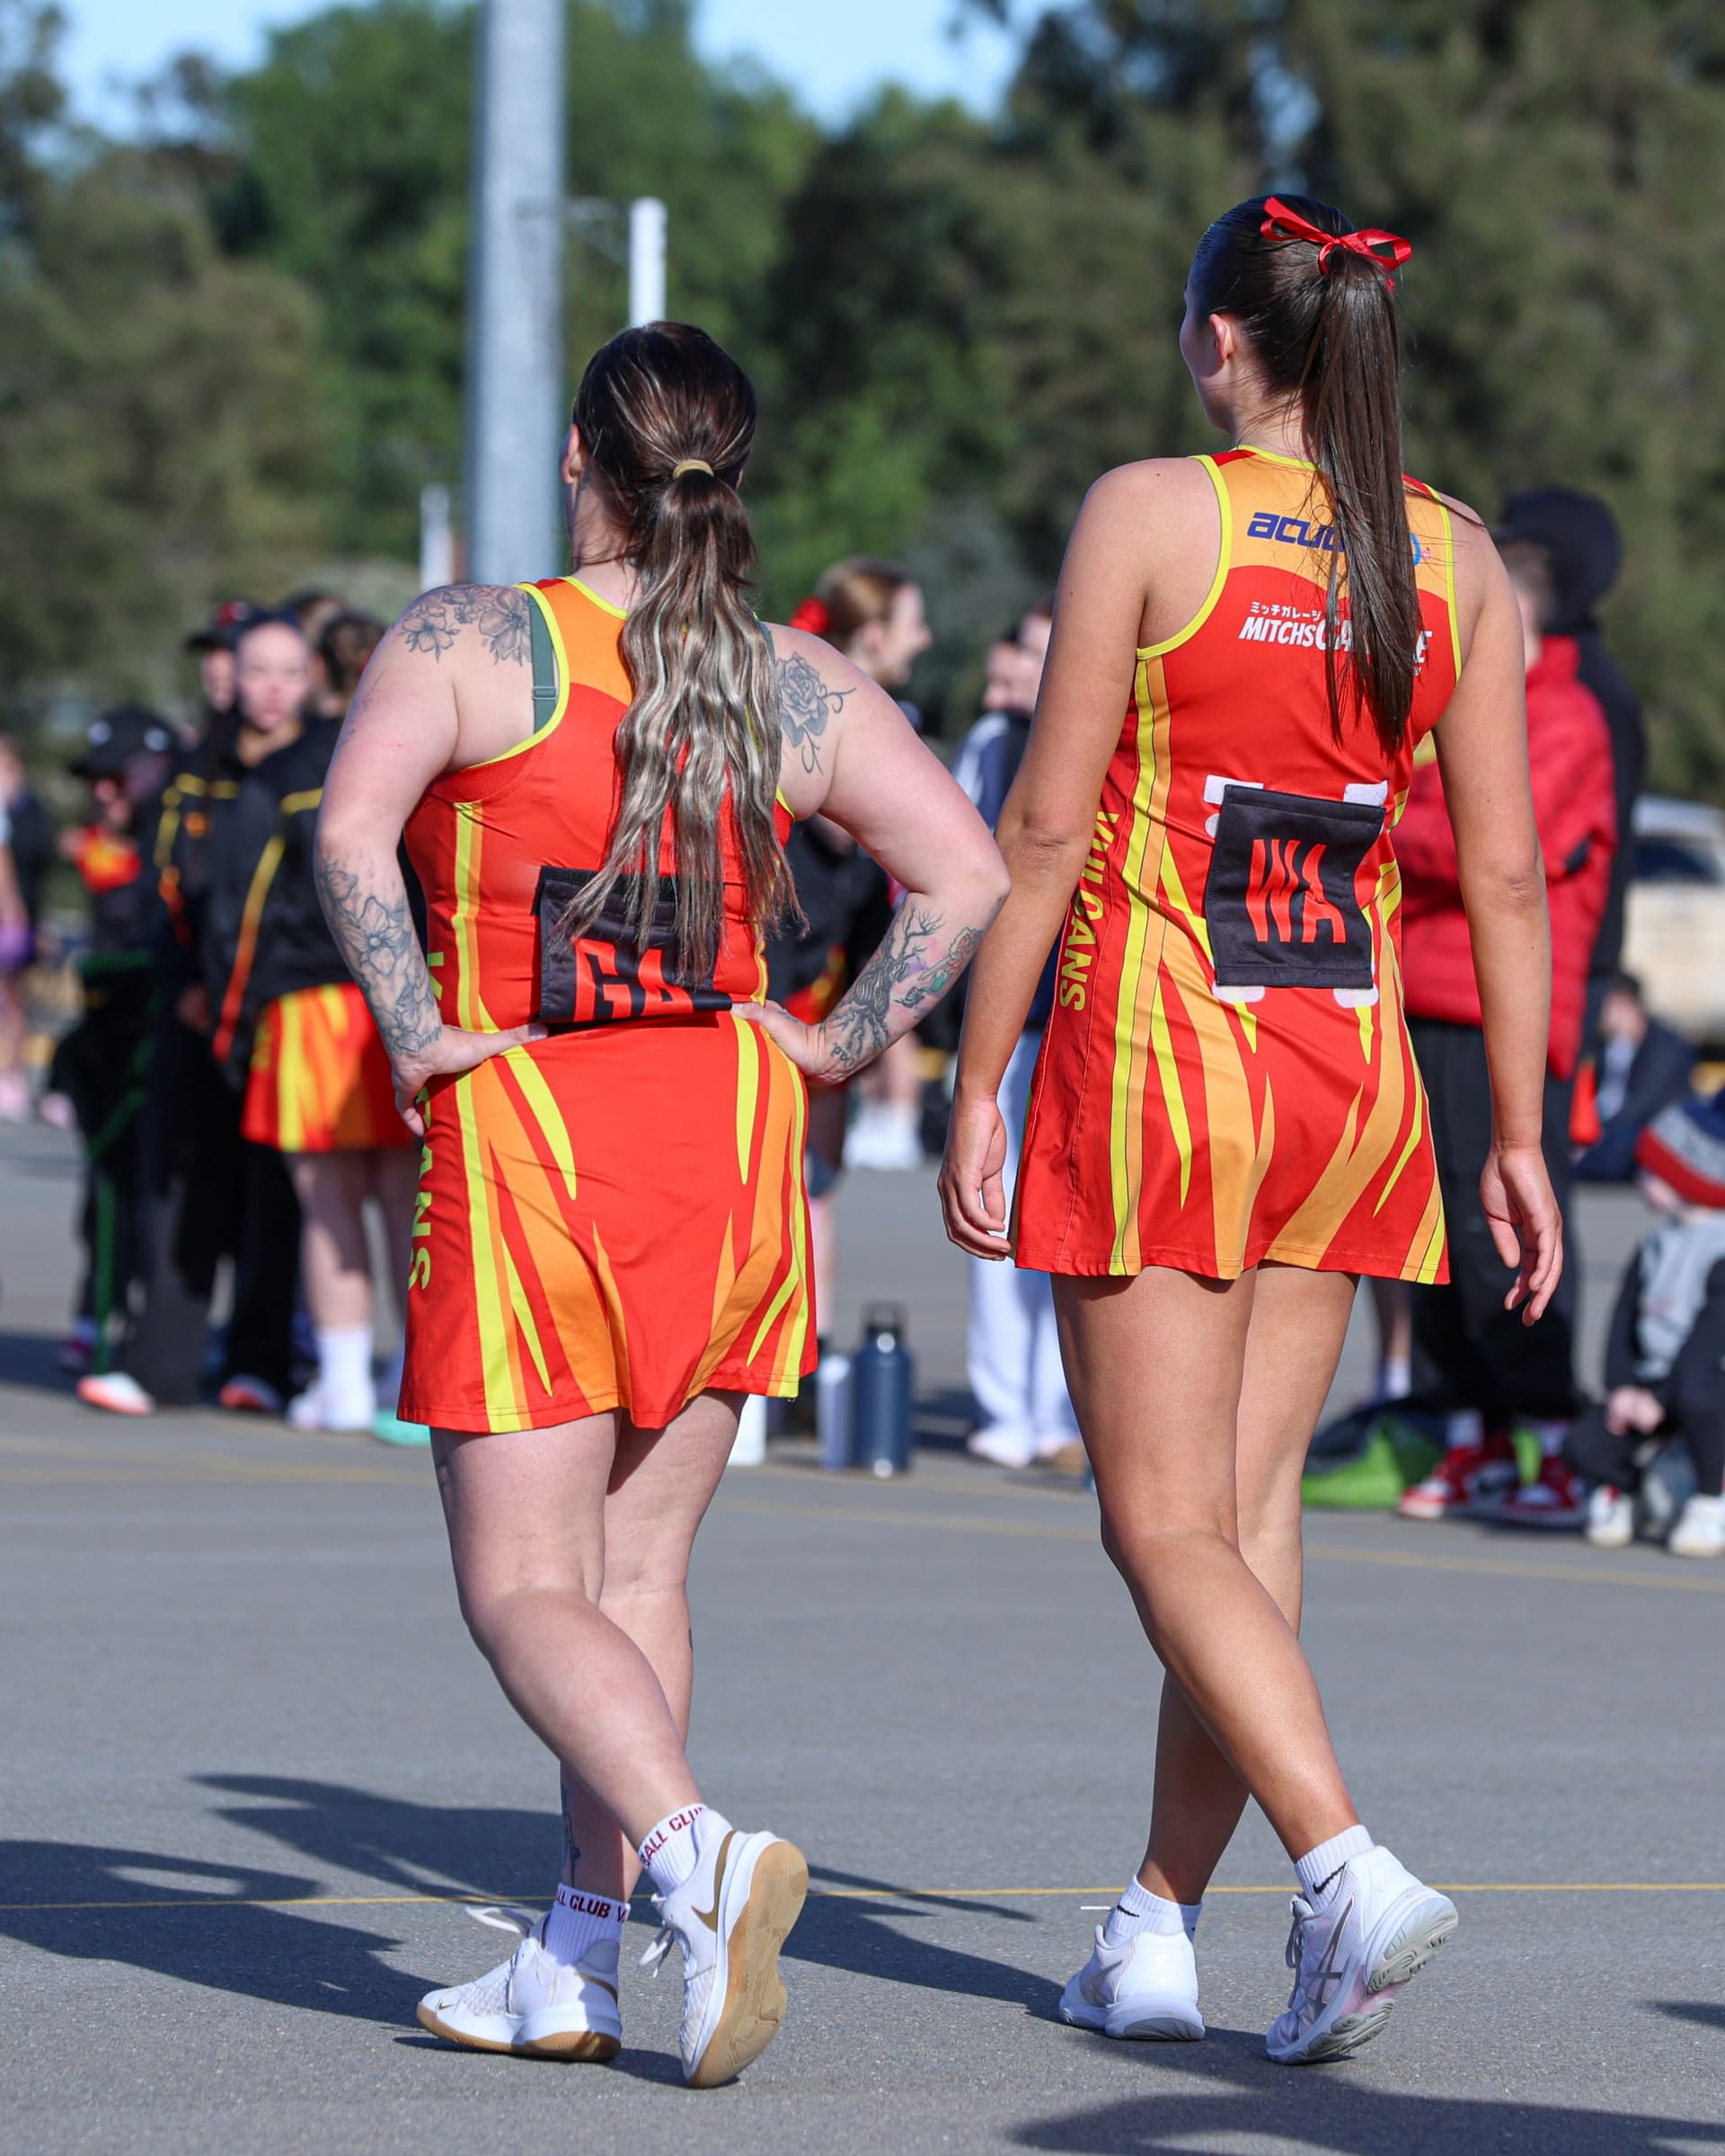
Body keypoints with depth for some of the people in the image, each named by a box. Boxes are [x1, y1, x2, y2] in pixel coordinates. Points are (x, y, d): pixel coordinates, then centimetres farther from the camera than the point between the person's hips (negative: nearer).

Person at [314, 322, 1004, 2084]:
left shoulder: (468, 643, -5)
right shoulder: (798, 685, 5)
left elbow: (353, 831, -21)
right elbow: (966, 878, -3)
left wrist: (417, 1036, -12)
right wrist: (833, 1046, 3)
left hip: (521, 1141, -4)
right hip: (724, 1137, 4)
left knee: (523, 1589, -1)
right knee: (637, 1569, 12)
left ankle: (698, 1852, -25)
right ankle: (578, 1967, 13)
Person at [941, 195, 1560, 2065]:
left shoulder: (1148, 514, -8)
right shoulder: (1455, 556, 5)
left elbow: (1047, 825, -9)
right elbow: (1504, 870, 5)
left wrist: (978, 1092, -4)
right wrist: (1519, 1137, 11)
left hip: (1154, 1053, -5)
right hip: (1346, 1070, 5)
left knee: (1168, 1529, -2)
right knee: (1249, 1511, 10)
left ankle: (1348, 1868, -19)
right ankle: (1157, 1930, 14)